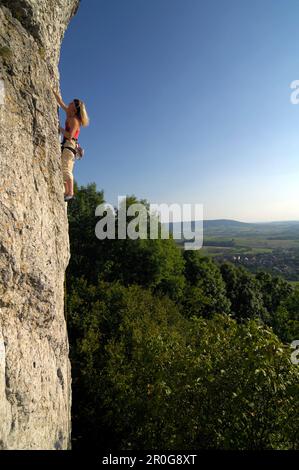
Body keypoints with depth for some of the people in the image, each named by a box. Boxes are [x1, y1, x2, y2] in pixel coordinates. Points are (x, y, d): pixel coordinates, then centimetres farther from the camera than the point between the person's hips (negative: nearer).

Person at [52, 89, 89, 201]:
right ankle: (67, 193, 0)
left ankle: (70, 193, -23)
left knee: (65, 169, -18)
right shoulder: (69, 114, 18)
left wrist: (60, 129, -6)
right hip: (66, 145, 9)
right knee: (64, 170, 3)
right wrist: (53, 91, 27)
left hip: (69, 145, -9)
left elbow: (70, 136, -18)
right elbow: (60, 101, 28)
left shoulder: (74, 120, -8)